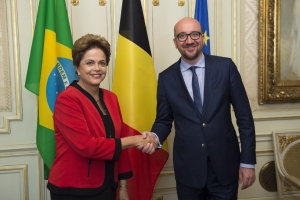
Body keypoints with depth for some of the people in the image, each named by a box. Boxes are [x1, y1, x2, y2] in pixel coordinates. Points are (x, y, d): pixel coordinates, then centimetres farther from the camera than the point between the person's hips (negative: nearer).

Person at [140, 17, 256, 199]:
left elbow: (244, 116, -1)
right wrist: (155, 136, -16)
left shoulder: (226, 67, -3)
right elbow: (164, 120, 7)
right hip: (188, 167, 1)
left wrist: (248, 161, -3)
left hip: (224, 164, -1)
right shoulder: (166, 78, 1)